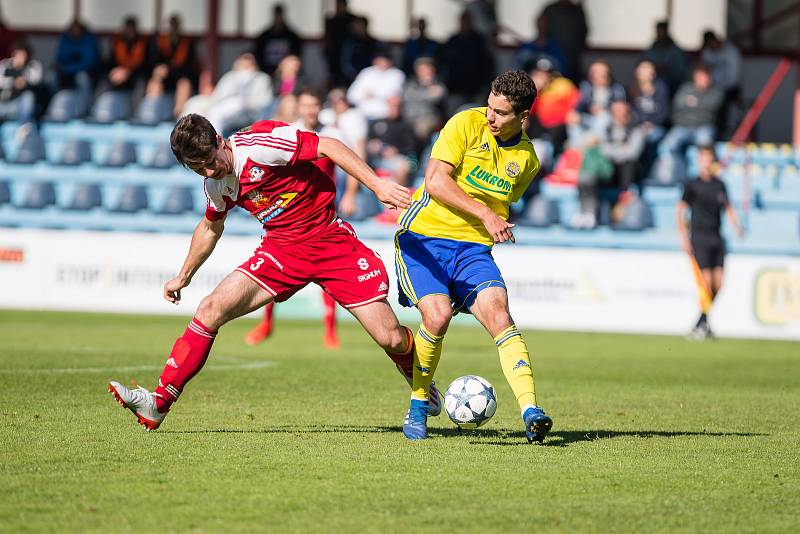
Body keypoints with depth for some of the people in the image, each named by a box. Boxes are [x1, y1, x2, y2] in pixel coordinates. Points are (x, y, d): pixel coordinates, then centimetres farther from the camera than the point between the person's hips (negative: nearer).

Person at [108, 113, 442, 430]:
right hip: (280, 250, 5)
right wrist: (183, 278, 30)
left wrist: (378, 184, -27)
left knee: (391, 339, -11)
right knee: (211, 310, -14)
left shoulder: (258, 143, -21)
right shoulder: (216, 184, 2)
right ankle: (157, 405, -11)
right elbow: (211, 228, 23)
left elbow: (327, 147, -21)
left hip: (332, 242, -5)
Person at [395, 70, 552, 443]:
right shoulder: (467, 124, -8)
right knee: (437, 315, -23)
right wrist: (484, 214, -21)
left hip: (473, 246, 4)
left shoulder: (527, 161, 8)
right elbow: (435, 181, -16)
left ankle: (530, 411, -29)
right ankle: (419, 404, 2)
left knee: (498, 312, -20)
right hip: (423, 235, -3)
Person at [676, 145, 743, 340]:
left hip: (717, 239, 5)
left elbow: (728, 208, 19)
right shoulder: (692, 185, -2)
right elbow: (681, 210, -4)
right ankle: (702, 323, -2)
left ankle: (701, 322, 14)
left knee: (718, 284, 0)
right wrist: (683, 238, -12)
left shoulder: (719, 185, 12)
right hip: (699, 238, -5)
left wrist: (737, 226, 1)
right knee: (706, 282, -12)